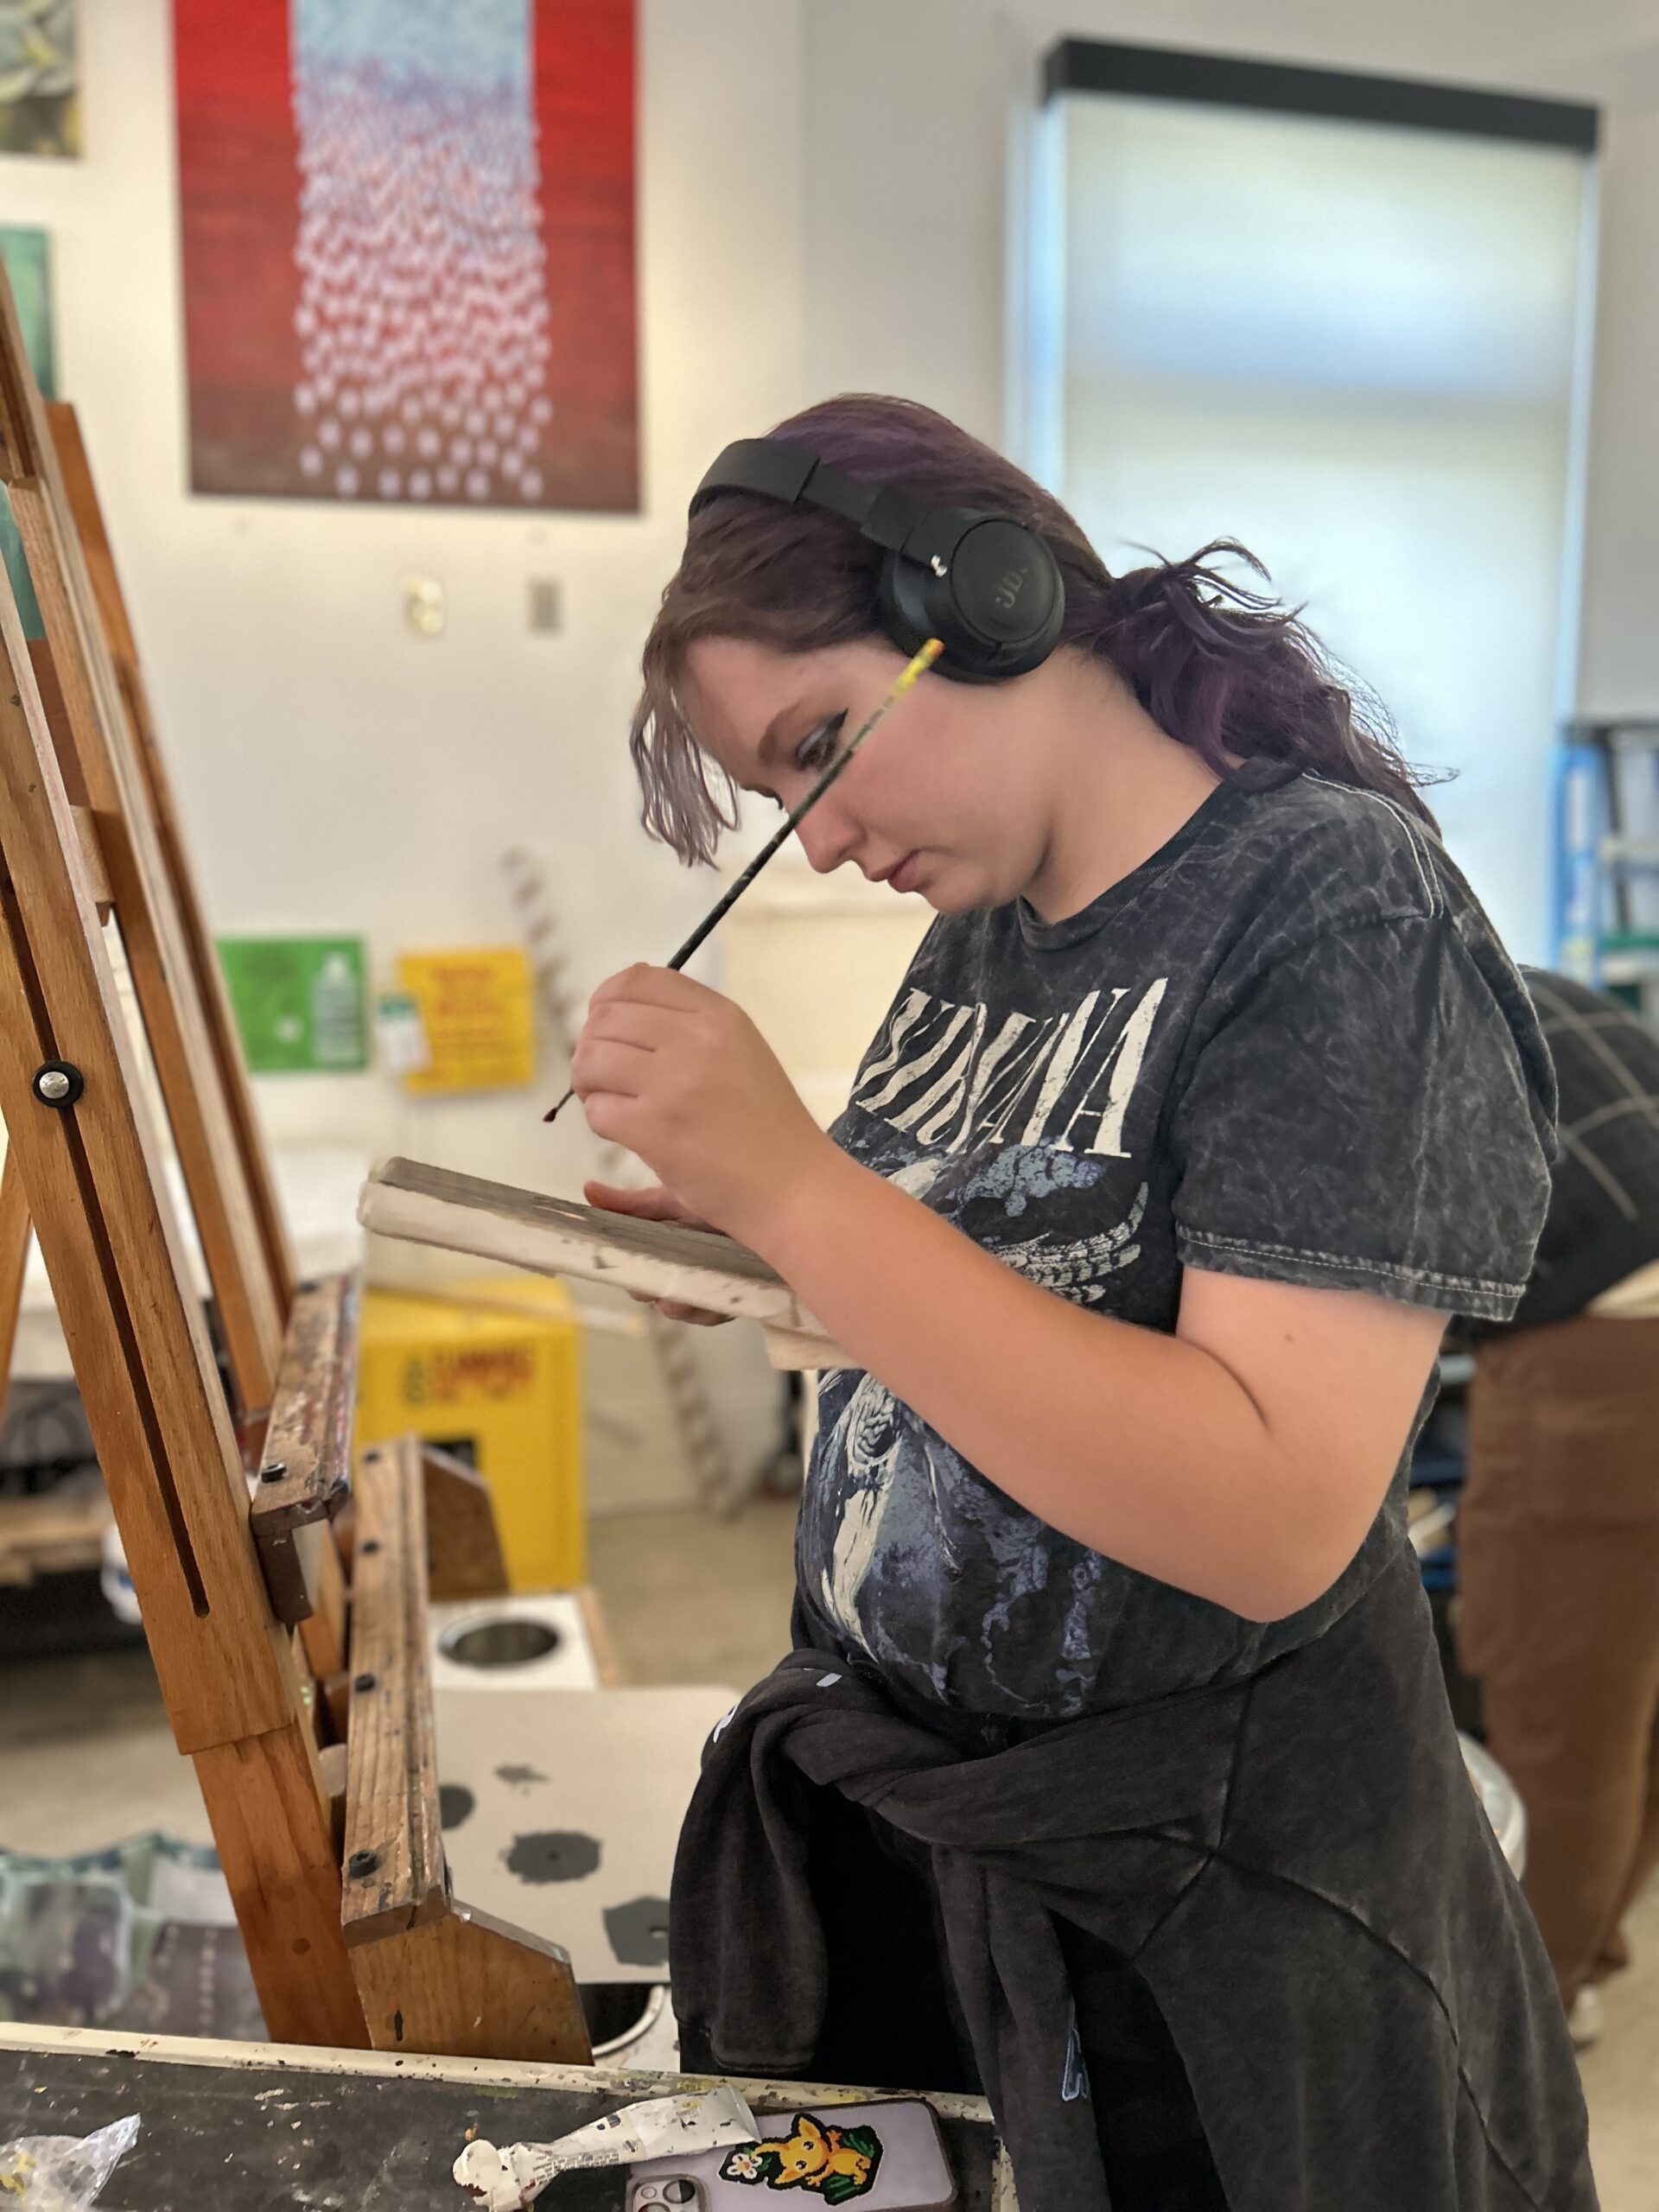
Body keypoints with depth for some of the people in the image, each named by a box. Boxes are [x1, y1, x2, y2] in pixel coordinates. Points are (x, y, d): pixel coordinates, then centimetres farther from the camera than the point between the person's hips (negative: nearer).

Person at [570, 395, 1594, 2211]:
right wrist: (729, 1243, -6)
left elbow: (1274, 1517, -28)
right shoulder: (978, 935, 2)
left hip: (1192, 1915, -7)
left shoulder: (1333, 905, -19)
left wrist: (794, 1186, -29)